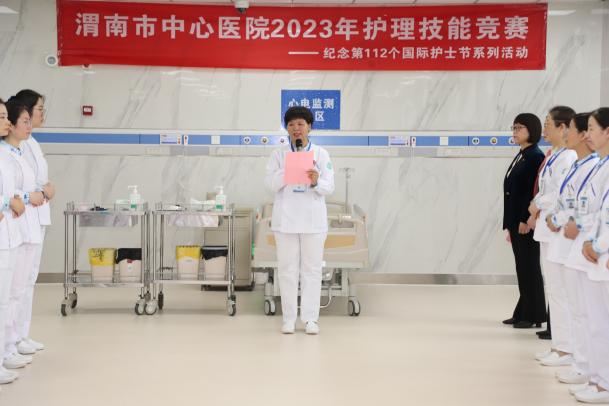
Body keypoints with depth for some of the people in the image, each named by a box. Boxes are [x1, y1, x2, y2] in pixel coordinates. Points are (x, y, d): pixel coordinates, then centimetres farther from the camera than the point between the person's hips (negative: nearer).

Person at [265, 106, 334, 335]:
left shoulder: (321, 154, 4)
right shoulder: (279, 155, 5)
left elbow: (329, 187, 0)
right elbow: (271, 184, -4)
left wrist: (316, 182, -21)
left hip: (313, 218, 0)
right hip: (285, 218, 0)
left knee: (312, 269, 1)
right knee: (287, 269, 3)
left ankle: (310, 319, 6)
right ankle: (289, 319, 9)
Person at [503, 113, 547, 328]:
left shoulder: (536, 157, -11)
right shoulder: (520, 157, 15)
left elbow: (533, 191, -17)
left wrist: (525, 220, -20)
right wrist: (510, 225, 15)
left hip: (527, 222, -8)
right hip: (516, 221, 8)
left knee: (530, 268, -1)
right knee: (522, 268, 12)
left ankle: (534, 316, 7)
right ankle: (523, 312, 18)